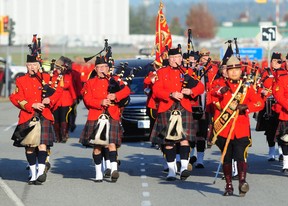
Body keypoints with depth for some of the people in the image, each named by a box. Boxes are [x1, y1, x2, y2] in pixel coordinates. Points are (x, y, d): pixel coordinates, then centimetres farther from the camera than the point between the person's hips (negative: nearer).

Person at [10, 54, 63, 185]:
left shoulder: (46, 78, 11)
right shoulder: (21, 81, 8)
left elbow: (58, 91, 11)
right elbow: (16, 99, -1)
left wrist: (50, 99, -10)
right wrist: (32, 105, -14)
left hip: (44, 116, -1)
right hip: (27, 117, 1)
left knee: (42, 144, -14)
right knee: (29, 147, 3)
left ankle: (41, 171, -24)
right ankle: (33, 174, 13)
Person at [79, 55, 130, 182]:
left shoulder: (115, 80, 13)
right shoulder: (90, 83, 13)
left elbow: (126, 90, -3)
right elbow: (87, 100, 0)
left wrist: (115, 96, -21)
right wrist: (100, 103, -16)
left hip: (112, 118, -1)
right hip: (95, 118, 1)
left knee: (112, 143, -15)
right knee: (96, 146, 3)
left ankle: (114, 169, -24)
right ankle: (98, 173, 13)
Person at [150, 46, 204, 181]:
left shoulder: (188, 72, 14)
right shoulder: (162, 72, 9)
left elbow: (200, 87, 7)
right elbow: (156, 90, -3)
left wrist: (190, 91, -15)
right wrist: (171, 94, -18)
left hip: (184, 109, 0)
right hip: (167, 110, 0)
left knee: (184, 138, -13)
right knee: (168, 141, 1)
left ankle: (184, 167, -18)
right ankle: (171, 170, 8)